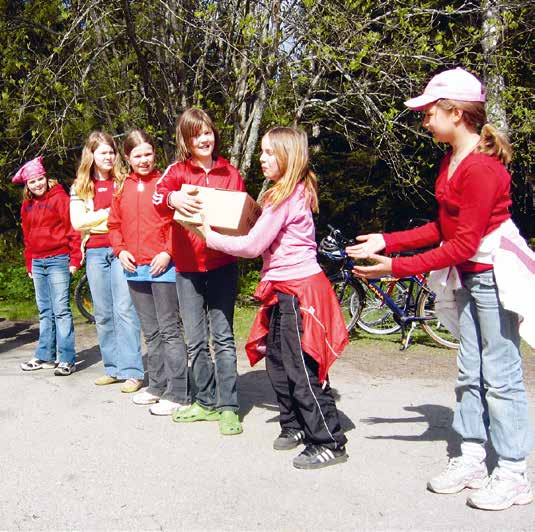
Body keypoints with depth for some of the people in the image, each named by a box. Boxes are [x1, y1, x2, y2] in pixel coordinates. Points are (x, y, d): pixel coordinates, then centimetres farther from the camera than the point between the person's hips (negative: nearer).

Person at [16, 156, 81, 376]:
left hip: (58, 259, -7)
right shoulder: (27, 205, 14)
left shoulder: (59, 197, -5)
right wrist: (29, 264, 18)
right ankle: (45, 356, 20)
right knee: (45, 312, 12)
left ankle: (67, 359, -5)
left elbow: (72, 228, -9)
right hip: (37, 263, 7)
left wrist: (75, 258, -13)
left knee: (61, 310, -7)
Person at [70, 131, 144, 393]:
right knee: (103, 313, 7)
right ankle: (113, 368, 15)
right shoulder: (80, 187, 11)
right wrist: (110, 212, -5)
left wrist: (95, 221, -8)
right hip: (95, 253, 3)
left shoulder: (123, 181, 6)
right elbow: (77, 222, 0)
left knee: (124, 309, -10)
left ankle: (131, 371, -8)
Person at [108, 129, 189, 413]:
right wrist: (120, 250, 1)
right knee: (150, 332, 15)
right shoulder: (122, 188, 12)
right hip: (134, 270, 6)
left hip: (163, 267, -6)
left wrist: (167, 252, -15)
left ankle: (177, 394, 0)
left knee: (170, 330, -4)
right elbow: (114, 224, 17)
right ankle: (157, 386, 26)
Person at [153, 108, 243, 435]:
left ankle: (229, 407, 4)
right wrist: (173, 198, -40)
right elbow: (159, 197, -17)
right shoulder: (178, 171, 3)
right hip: (187, 267, 1)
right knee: (196, 341, 9)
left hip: (222, 265, -1)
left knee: (223, 337, -2)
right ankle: (206, 403, 21)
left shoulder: (230, 173, 6)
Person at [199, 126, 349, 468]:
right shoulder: (293, 192, 15)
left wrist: (211, 237, -6)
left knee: (303, 370, -5)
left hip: (297, 291, -10)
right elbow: (264, 241, 17)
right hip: (285, 289, 10)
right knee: (278, 364, 16)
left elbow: (253, 246, -16)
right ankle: (295, 426, 30)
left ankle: (329, 443, 3)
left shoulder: (286, 196, -16)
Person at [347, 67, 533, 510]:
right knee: (470, 373, 13)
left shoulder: (483, 167, -22)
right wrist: (386, 241, 5)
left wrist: (397, 267, -22)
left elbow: (464, 244, -23)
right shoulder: (451, 161, 8)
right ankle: (471, 461, 23)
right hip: (467, 274, 9)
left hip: (493, 272, -9)